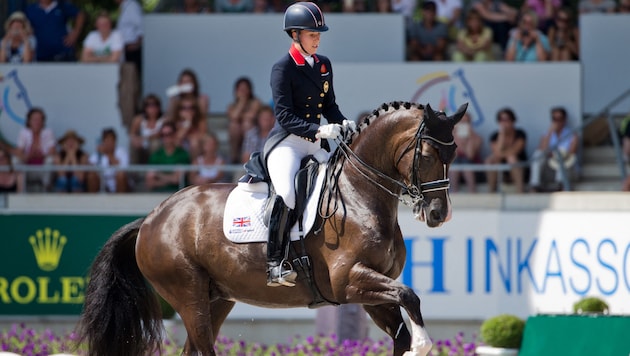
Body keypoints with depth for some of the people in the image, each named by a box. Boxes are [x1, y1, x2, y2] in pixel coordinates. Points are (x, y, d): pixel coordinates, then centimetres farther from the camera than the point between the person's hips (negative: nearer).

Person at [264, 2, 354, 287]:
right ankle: (275, 266, -27)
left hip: (314, 144, 8)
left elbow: (329, 105, 18)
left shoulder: (324, 65, 12)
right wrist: (319, 130, -27)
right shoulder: (283, 68, -9)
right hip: (286, 142, -8)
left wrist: (343, 124, -3)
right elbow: (284, 117, -15)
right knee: (286, 193, -29)